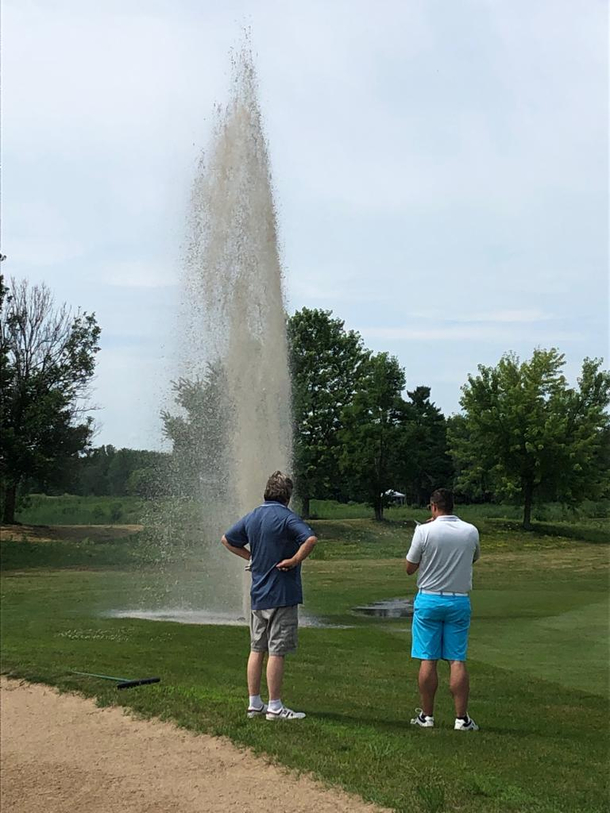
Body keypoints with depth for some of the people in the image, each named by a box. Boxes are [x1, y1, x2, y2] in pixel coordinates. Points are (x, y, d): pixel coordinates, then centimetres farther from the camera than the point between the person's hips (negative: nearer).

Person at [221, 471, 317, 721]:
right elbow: (311, 539, -28)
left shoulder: (252, 517, 9)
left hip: (257, 595, 7)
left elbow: (227, 540, 21)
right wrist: (294, 560, -16)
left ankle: (254, 703, 18)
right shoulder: (286, 517, -12)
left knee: (257, 649, 12)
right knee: (277, 651, -2)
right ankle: (275, 707, 3)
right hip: (282, 595, -7)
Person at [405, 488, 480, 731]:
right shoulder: (470, 531, -1)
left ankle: (426, 715, 10)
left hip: (429, 599, -2)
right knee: (458, 661, 4)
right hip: (459, 601, 2)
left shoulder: (425, 531, -10)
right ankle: (462, 718, 4)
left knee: (428, 659, 4)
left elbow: (410, 568, -1)